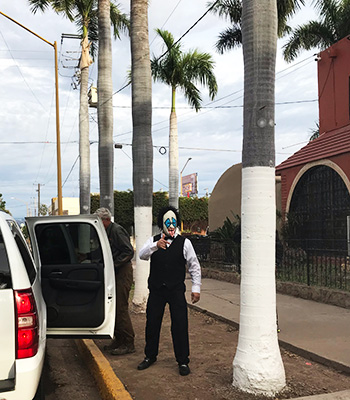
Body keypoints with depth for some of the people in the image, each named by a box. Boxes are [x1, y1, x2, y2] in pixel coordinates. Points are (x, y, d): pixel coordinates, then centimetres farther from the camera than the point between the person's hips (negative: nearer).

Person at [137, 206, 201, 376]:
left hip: (176, 290, -2)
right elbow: (142, 255, -12)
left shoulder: (184, 242, 0)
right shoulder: (153, 241, 5)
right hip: (156, 290, 2)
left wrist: (196, 288, 1)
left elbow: (194, 266, 5)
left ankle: (183, 361, 12)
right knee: (152, 323, 10)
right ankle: (150, 356, 29)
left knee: (180, 325, -2)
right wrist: (155, 246, -30)